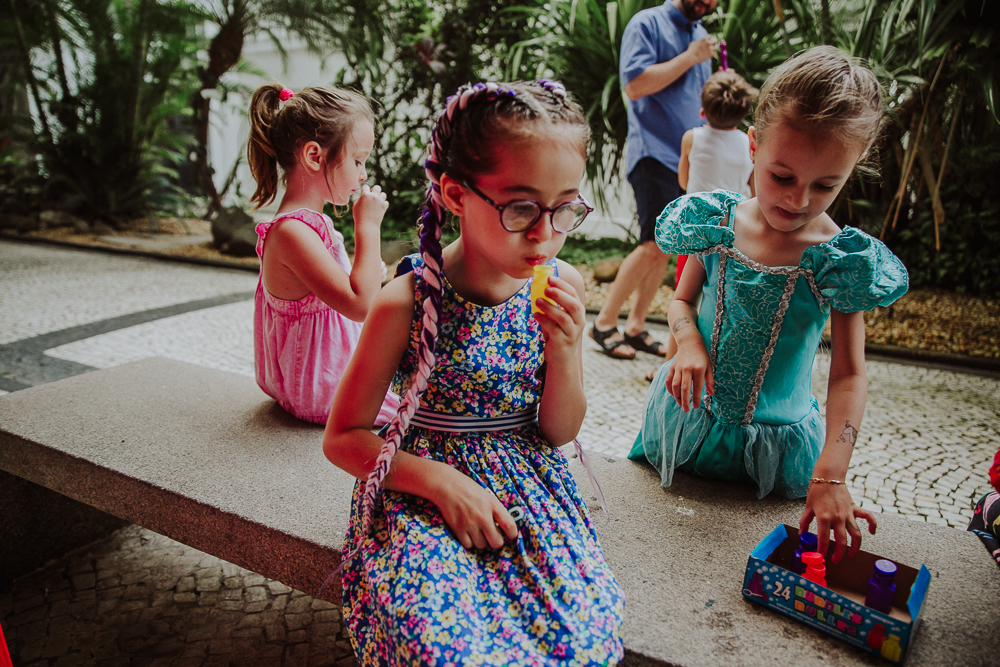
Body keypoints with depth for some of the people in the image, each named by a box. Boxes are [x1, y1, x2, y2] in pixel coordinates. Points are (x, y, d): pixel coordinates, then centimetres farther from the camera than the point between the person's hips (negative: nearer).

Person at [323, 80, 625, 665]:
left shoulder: (562, 287, -6)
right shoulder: (409, 303, -16)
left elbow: (559, 432, 2)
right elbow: (343, 437, -6)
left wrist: (564, 351, -17)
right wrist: (441, 481, -19)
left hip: (528, 486, 3)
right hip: (425, 489, -2)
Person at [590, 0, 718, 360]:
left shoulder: (702, 36, 21)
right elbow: (635, 84, -16)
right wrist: (689, 57, -11)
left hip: (689, 157, 8)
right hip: (654, 152, -8)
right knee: (655, 244, -15)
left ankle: (636, 326, 14)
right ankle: (604, 322, -3)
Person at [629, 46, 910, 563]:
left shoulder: (842, 259, -19)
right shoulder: (718, 221, -14)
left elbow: (848, 375, -19)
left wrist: (831, 474, -29)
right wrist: (689, 341, -24)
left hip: (778, 441, -1)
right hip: (690, 416, 2)